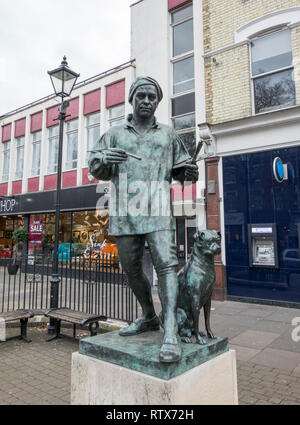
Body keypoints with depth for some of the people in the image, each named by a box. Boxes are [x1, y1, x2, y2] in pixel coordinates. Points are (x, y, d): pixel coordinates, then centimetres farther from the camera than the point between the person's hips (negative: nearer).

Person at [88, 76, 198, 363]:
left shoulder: (168, 135, 18)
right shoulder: (115, 134, 18)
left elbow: (179, 168, 23)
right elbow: (95, 169, 12)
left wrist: (189, 173, -1)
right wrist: (104, 158, -11)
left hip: (157, 211, -2)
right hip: (125, 212, 3)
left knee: (165, 263, -18)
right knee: (131, 268, 11)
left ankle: (170, 331, -17)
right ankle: (149, 317, 30)